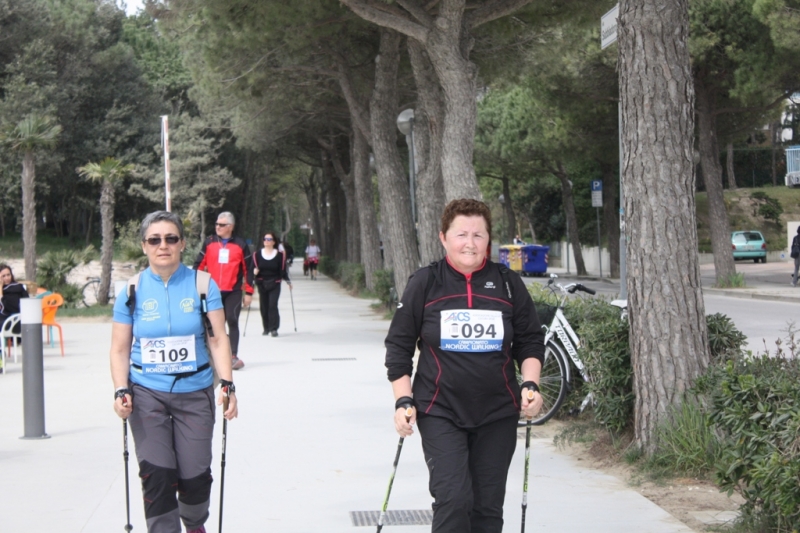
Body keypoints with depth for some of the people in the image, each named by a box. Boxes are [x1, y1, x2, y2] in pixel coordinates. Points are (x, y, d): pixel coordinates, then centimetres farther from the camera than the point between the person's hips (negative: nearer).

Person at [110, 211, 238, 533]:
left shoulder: (202, 285, -2)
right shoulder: (132, 290, 0)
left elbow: (217, 339, -4)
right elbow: (120, 349, 2)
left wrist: (227, 385, -13)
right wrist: (121, 391, -11)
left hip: (195, 393, 0)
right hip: (146, 394, 0)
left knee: (195, 475, 2)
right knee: (156, 473, -10)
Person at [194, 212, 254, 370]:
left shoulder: (240, 245, 1)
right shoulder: (209, 243, 5)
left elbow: (248, 269, 3)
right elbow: (199, 264, 6)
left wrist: (249, 292, 1)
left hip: (233, 291, -2)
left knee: (232, 321, -6)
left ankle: (233, 356, -1)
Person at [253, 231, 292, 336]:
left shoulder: (280, 255, 1)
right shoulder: (257, 255, 3)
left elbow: (282, 271, 6)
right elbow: (254, 269, 4)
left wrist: (288, 281, -1)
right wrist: (254, 272, -17)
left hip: (274, 284, -2)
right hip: (261, 284, 2)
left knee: (273, 305, -13)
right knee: (264, 307, 4)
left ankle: (274, 328, -13)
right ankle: (266, 328, 17)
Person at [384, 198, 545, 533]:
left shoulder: (509, 285, 5)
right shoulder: (425, 284, 0)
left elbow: (531, 342, 14)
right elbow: (399, 346, 4)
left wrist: (530, 385, -2)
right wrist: (403, 401, -4)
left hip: (498, 416, 3)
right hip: (440, 414, -2)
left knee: (488, 506, 7)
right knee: (453, 499, -15)